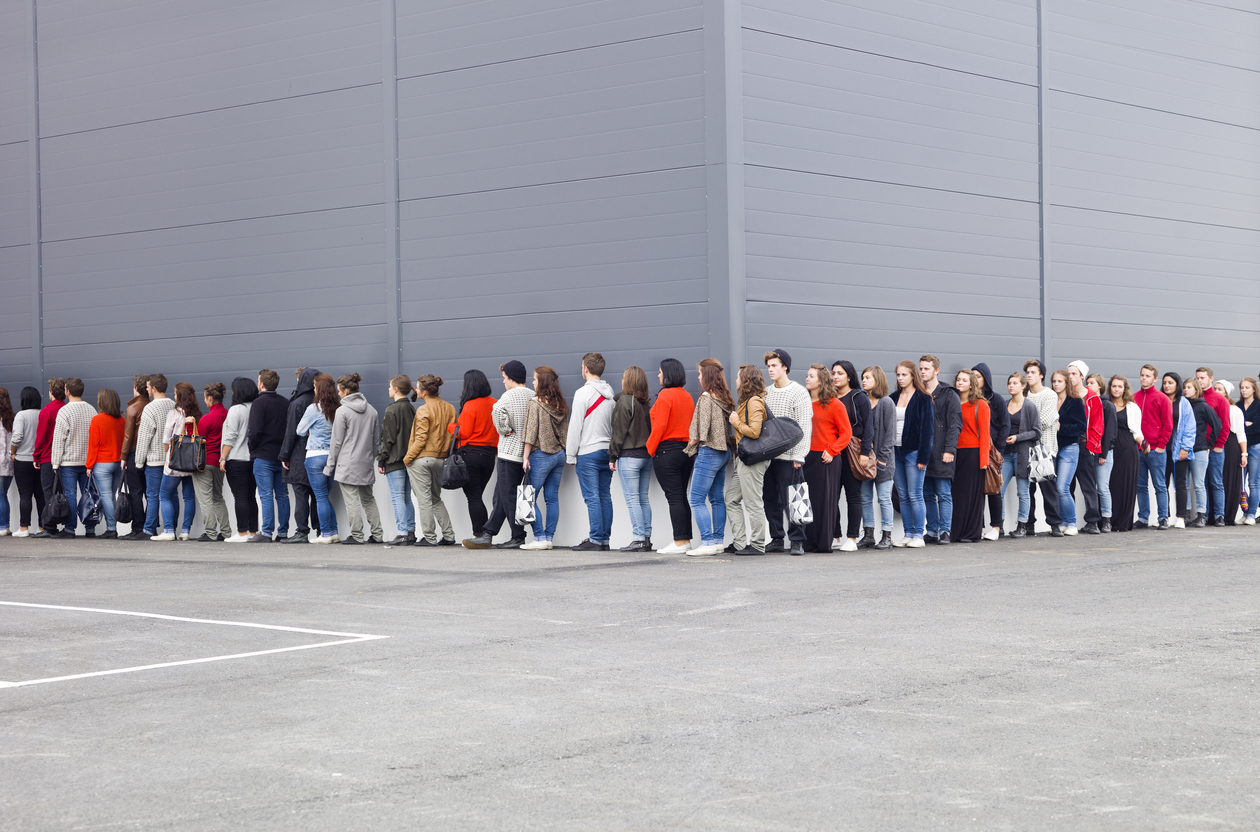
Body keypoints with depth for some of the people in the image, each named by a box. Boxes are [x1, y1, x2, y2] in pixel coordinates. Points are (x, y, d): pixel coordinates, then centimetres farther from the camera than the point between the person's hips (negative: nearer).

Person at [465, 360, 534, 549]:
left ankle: (518, 537, 1)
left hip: (509, 451, -7)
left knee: (508, 496, -1)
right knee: (501, 494, 12)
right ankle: (487, 533, 14)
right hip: (525, 452, 7)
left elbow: (497, 411, -30)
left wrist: (504, 429, -14)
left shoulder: (509, 396, -11)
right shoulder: (534, 396, 8)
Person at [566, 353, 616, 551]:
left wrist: (571, 455, -5)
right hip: (607, 451, 7)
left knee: (592, 498, -6)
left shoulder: (583, 393, -10)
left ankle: (595, 539, -9)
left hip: (588, 452, -7)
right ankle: (605, 539, 9)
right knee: (605, 497, 8)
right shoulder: (610, 393, 11)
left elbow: (575, 425, -10)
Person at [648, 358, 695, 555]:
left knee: (674, 498, -6)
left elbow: (660, 425, -16)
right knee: (682, 497, 12)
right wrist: (689, 446, 16)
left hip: (667, 450, -8)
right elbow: (692, 424, 12)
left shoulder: (665, 395, -12)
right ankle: (686, 540, 13)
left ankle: (679, 542, -7)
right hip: (687, 449, 8)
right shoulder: (687, 396, 11)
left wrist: (650, 448, -7)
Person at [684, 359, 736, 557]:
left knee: (696, 499, -6)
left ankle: (707, 542, -12)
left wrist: (692, 444, 1)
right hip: (724, 451, 9)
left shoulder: (706, 397, -14)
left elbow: (702, 430, -17)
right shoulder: (725, 398, 10)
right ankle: (718, 540, 14)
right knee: (717, 498, 13)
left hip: (709, 453, -9)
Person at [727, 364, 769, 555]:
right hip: (743, 458, 11)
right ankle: (740, 543, 13)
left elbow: (754, 431, -23)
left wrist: (736, 422, -11)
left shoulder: (755, 401, -14)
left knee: (753, 503, -5)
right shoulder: (747, 401, 17)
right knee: (732, 500, 11)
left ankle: (757, 545, 1)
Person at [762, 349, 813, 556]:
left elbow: (804, 427, -8)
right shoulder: (766, 393, 15)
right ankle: (776, 539, 15)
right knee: (770, 500, 7)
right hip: (768, 455, 6)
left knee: (791, 500, -7)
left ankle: (797, 541, -1)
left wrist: (798, 456, -14)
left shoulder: (799, 392, -3)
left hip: (788, 456, -6)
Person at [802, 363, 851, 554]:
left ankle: (825, 543, 2)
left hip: (827, 459, -5)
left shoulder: (834, 404, -4)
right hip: (806, 457, 5)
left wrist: (831, 451, -11)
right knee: (808, 500, 3)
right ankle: (810, 543, 9)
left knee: (826, 501, -3)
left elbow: (846, 433, -2)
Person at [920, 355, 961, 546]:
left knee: (944, 494, -4)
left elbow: (955, 425, -5)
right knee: (928, 495, 7)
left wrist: (950, 449, -14)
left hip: (941, 453, -5)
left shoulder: (948, 395, 0)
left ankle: (945, 531, -3)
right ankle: (932, 531, 12)